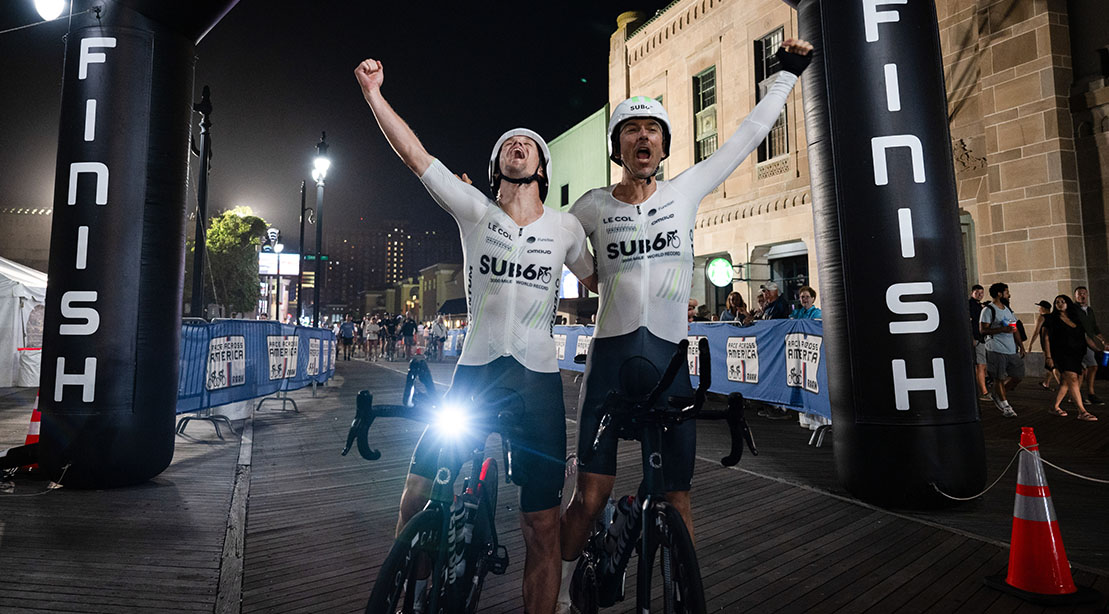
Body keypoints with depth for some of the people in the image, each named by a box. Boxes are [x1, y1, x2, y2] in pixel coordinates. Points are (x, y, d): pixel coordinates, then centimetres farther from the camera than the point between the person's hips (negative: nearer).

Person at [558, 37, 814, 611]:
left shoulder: (685, 189, 7)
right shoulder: (592, 206, 5)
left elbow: (748, 134, 13)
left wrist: (787, 73, 19)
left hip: (669, 358, 2)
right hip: (610, 354, -1)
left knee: (676, 498, 6)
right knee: (591, 494, -1)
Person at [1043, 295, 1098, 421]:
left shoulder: (1076, 319, 15)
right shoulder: (1053, 319, -1)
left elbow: (1085, 336, 20)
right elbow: (1046, 338, -3)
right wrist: (1048, 356, -9)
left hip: (1075, 354, 6)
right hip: (1060, 353, -6)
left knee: (1067, 382, 8)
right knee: (1073, 379, -17)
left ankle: (1055, 407, 19)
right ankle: (1082, 412, -20)